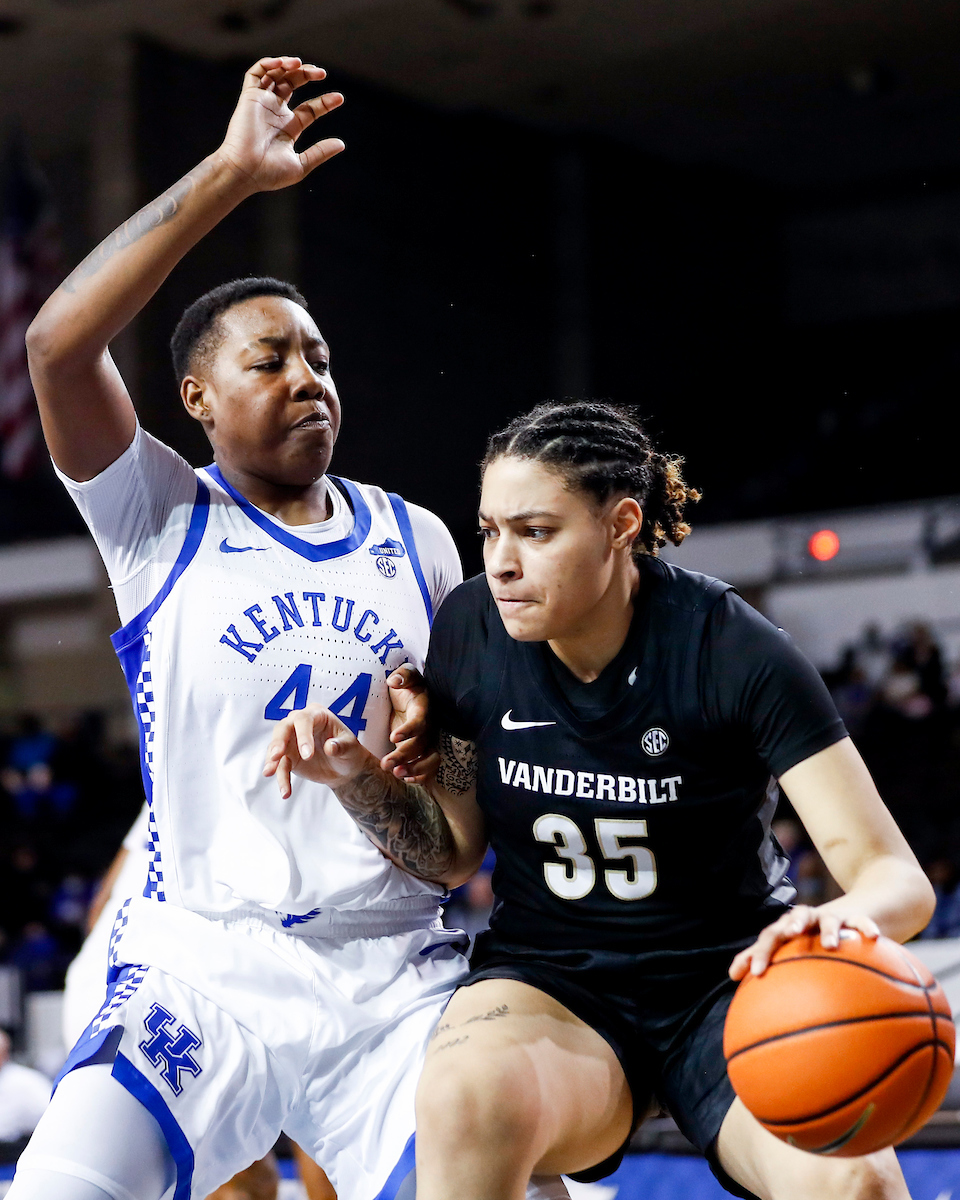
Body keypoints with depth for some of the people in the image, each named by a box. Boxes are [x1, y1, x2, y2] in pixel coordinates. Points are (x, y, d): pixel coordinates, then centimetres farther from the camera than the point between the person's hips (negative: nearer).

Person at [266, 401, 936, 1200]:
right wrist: (356, 775, -12)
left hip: (729, 979, -2)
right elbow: (453, 852, 8)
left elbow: (897, 876, -18)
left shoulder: (730, 648, -15)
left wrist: (848, 919, -42)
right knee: (467, 1102, -36)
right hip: (550, 982, 2)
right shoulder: (471, 631, -5)